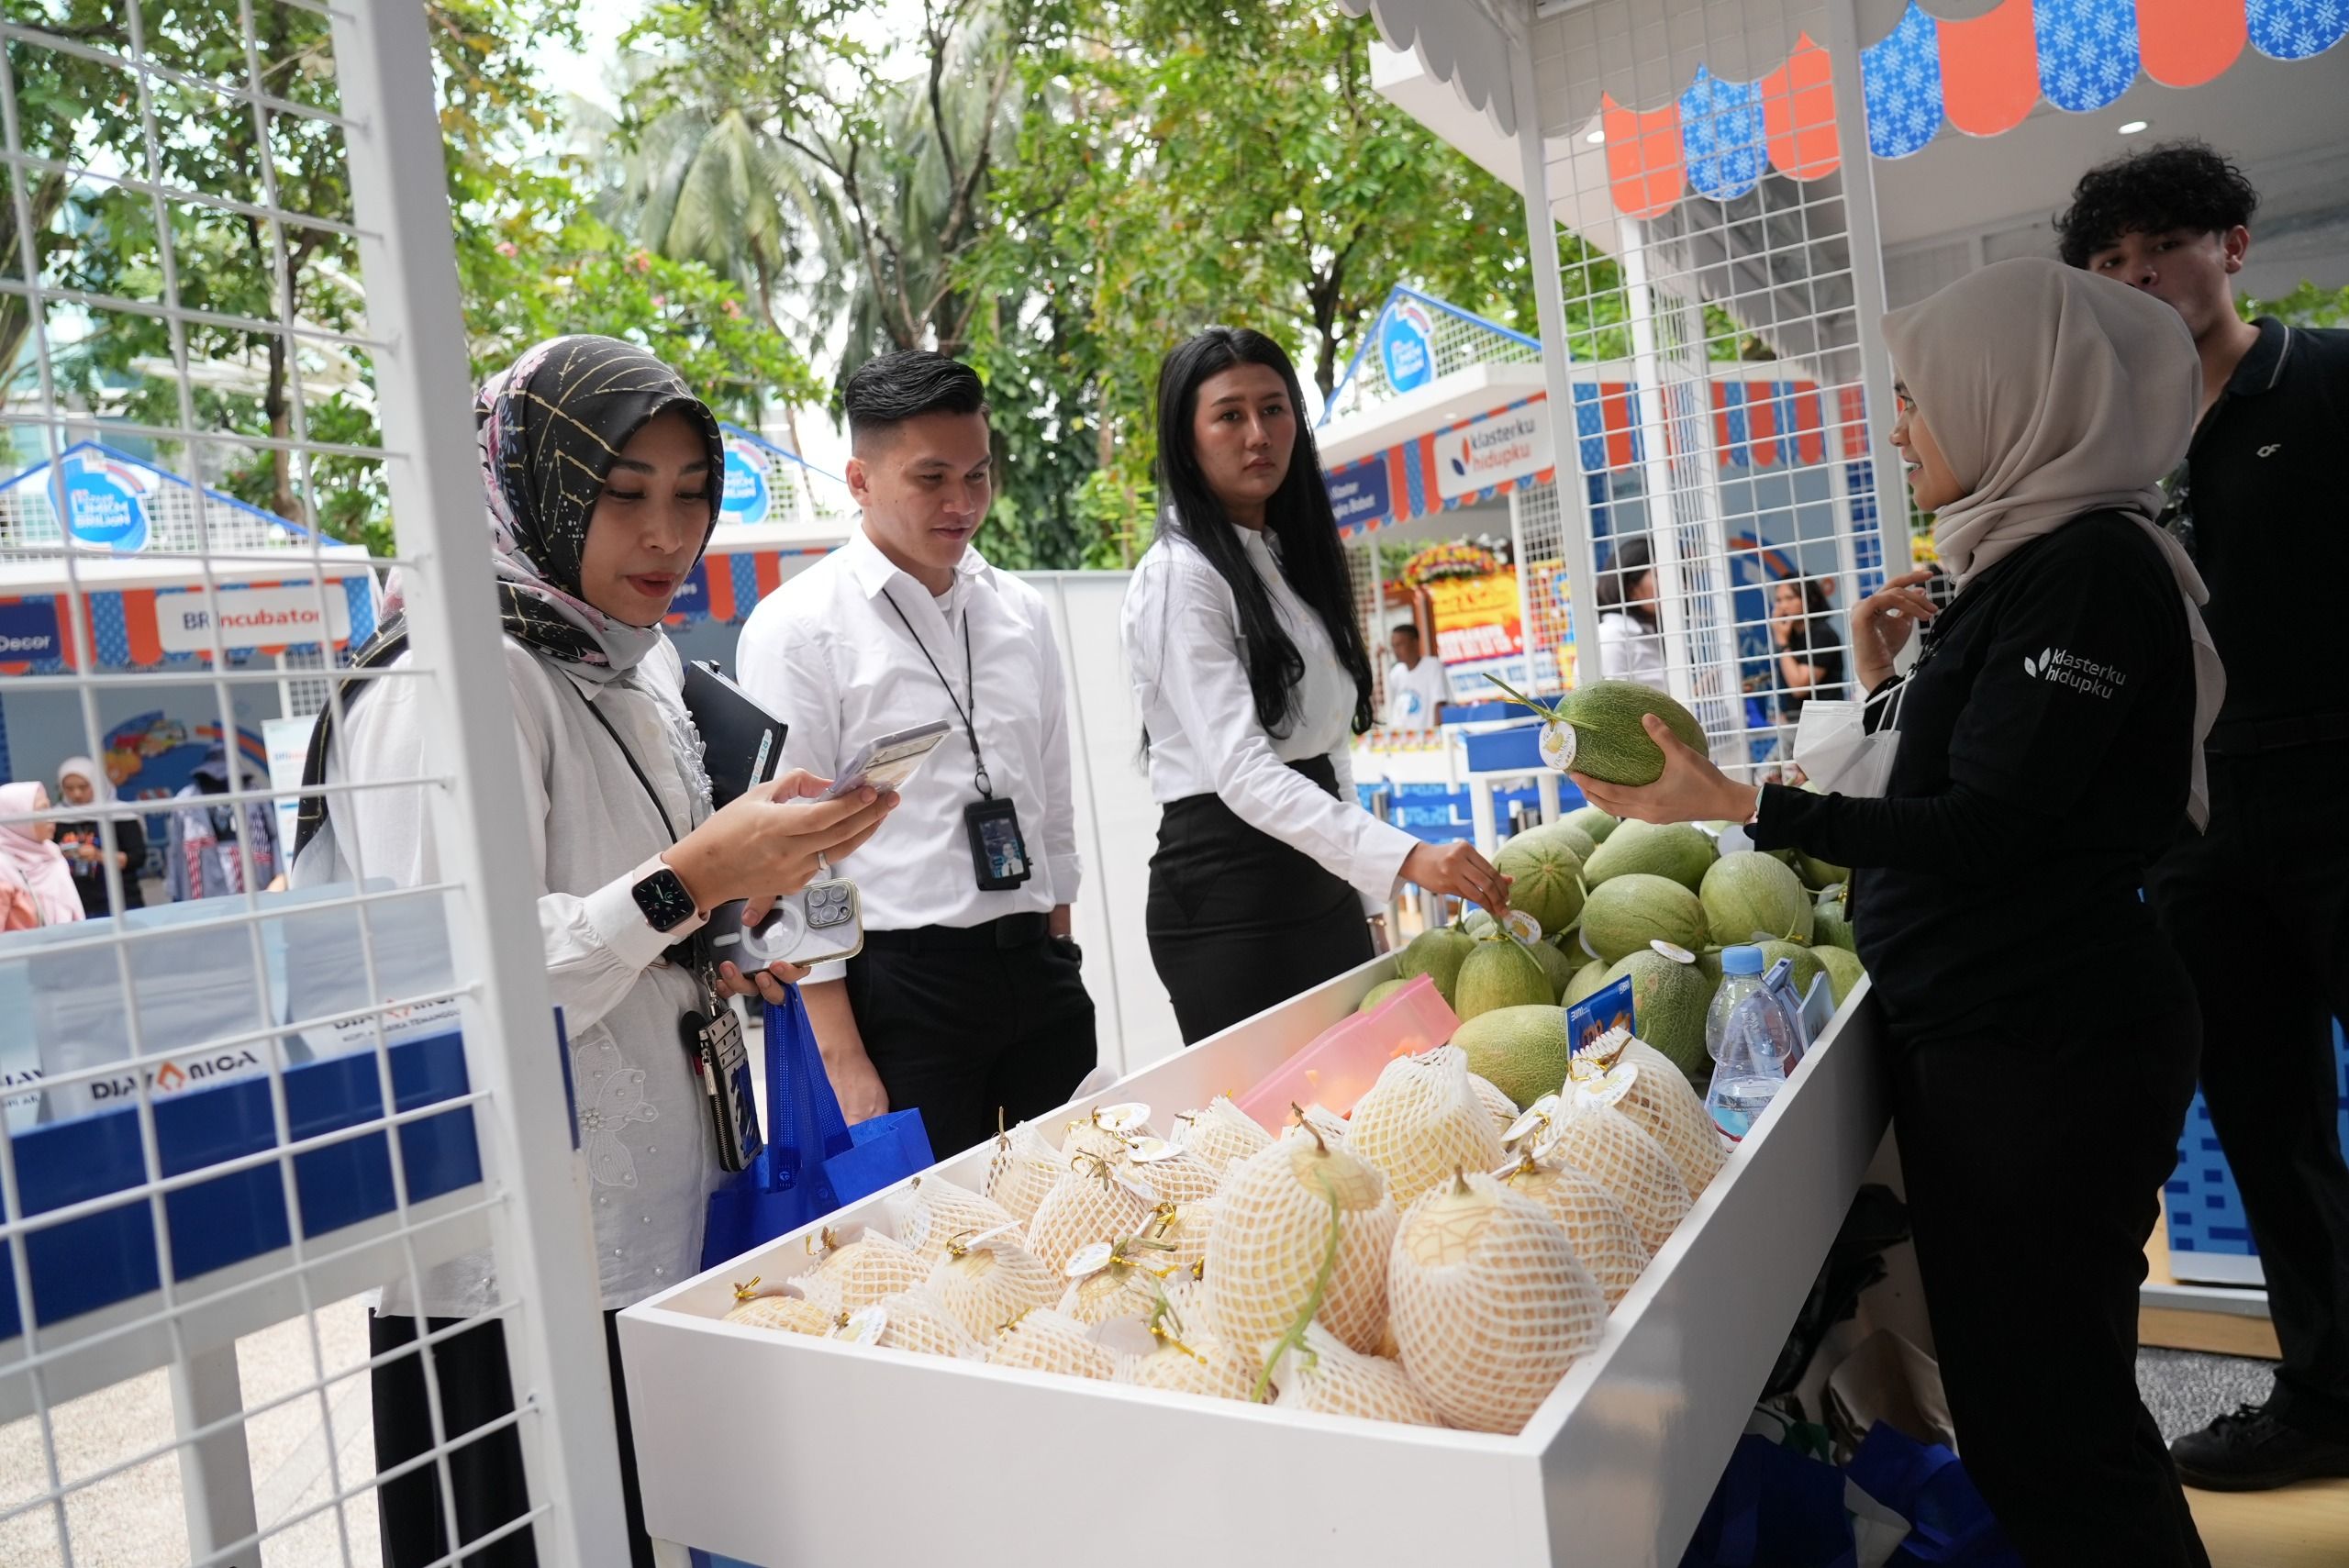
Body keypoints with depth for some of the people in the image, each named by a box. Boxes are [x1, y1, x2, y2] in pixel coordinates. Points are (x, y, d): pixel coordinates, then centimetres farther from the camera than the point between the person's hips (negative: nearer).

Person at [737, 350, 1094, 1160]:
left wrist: (1059, 955, 15)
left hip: (1041, 972, 6)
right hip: (903, 984, -5)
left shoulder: (1022, 612, 8)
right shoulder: (798, 629, -8)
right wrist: (844, 1059, -12)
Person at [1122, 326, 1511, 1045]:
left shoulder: (1296, 559, 13)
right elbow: (1239, 770, -24)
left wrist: (1367, 903, 15)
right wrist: (1406, 857, -33)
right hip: (1225, 892, -8)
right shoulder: (1178, 577, -13)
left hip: (1320, 884, 8)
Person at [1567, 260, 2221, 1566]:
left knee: (2046, 1404, 1)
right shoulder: (2024, 564, 14)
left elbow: (1984, 833, -22)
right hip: (1977, 1032, 10)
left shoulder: (2091, 567, -16)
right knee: (2002, 1379, 20)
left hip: (2046, 1050, -10)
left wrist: (1739, 804, -25)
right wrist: (1890, 681, 6)